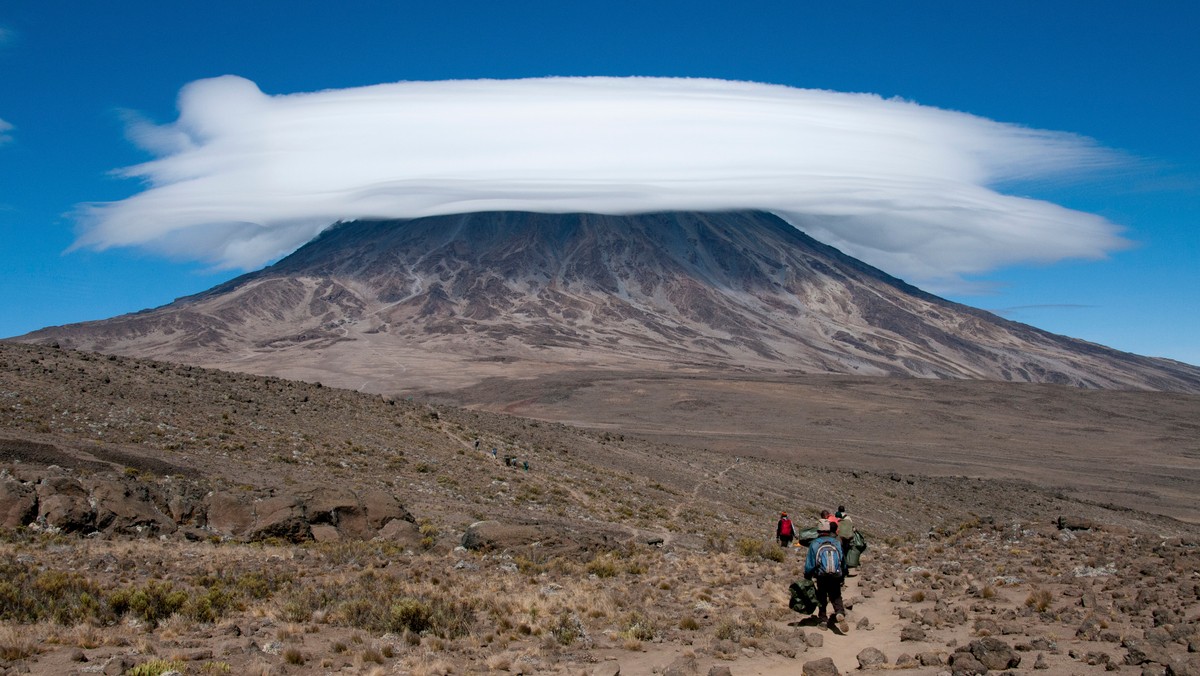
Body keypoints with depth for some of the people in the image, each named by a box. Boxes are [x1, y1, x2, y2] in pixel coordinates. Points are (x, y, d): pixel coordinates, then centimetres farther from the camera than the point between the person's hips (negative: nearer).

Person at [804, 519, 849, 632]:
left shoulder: (814, 544, -4)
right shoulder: (837, 543, 3)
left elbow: (809, 564, -3)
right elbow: (843, 561, 7)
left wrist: (807, 578, 8)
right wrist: (843, 576, 18)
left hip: (821, 577, -1)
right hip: (836, 577, 1)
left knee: (822, 598, 15)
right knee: (836, 597, 9)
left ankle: (823, 618, 15)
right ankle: (840, 613, -16)